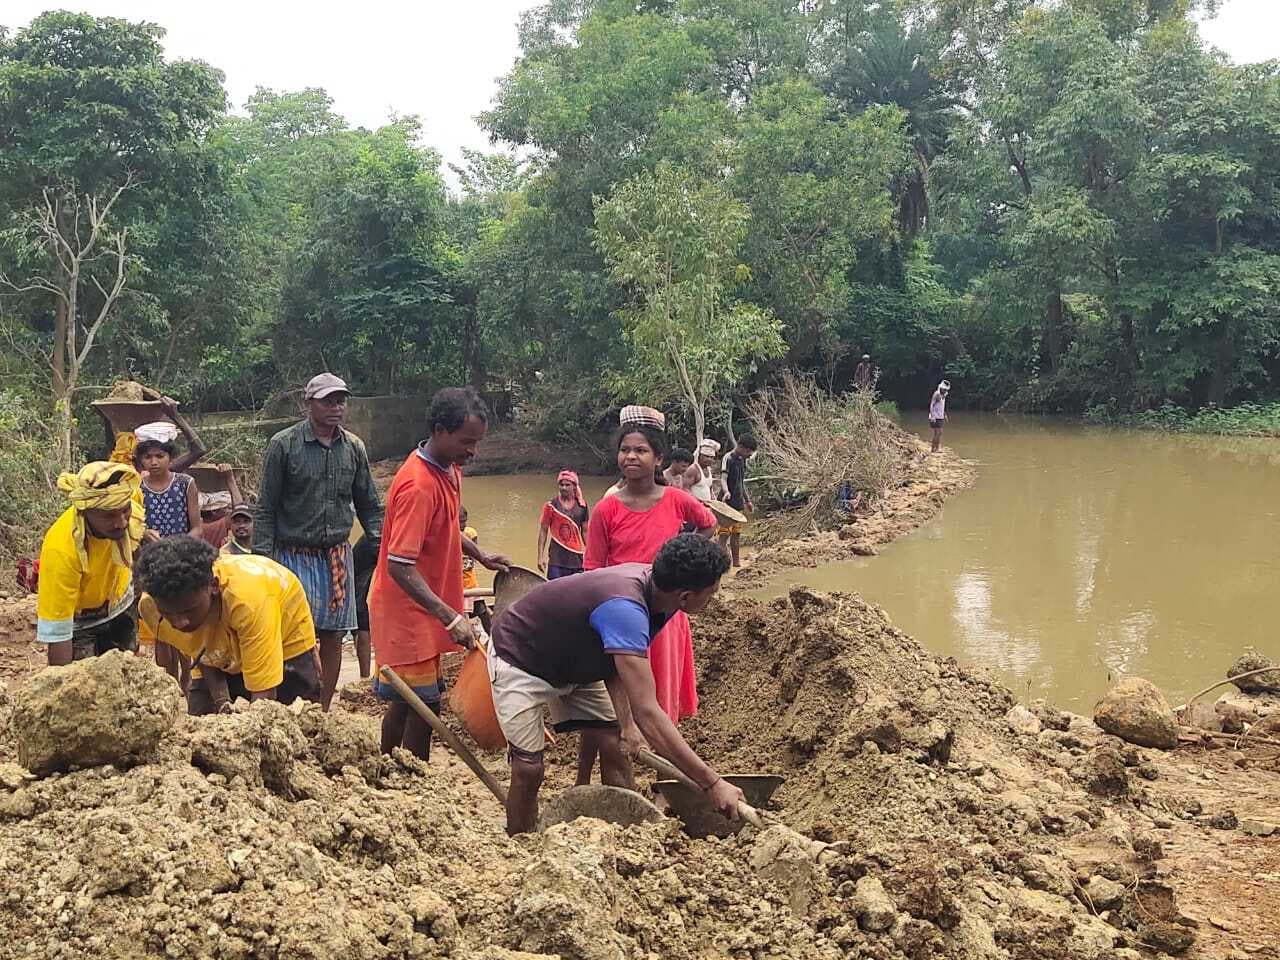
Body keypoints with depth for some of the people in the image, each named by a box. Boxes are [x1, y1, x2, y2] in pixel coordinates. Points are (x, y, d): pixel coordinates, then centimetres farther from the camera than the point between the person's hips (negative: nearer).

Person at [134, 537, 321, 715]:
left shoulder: (247, 601, -42)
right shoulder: (150, 605, -27)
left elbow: (263, 696, -39)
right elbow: (200, 654, -9)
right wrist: (222, 701, -22)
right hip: (222, 659, 4)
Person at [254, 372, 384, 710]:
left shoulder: (354, 447, 6)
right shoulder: (283, 445, -6)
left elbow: (369, 505, 13)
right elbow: (266, 508, -3)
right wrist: (262, 556, -8)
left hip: (338, 555, 4)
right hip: (295, 555, -4)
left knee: (333, 637, 7)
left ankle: (323, 711, 18)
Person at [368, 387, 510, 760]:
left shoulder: (449, 469, 3)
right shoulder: (419, 486, -26)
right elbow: (399, 566, -29)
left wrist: (480, 555, 10)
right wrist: (450, 617, -33)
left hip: (424, 609, 9)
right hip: (406, 612, -9)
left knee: (405, 701, 17)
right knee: (423, 706, -3)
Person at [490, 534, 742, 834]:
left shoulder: (651, 582, -16)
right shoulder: (626, 609, -42)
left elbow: (616, 662, -6)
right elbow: (647, 713, -46)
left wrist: (627, 724, -20)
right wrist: (712, 784, -44)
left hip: (575, 666, 8)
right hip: (520, 661, -8)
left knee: (615, 748, 0)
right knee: (528, 769, -11)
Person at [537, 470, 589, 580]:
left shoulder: (581, 507, 7)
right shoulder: (551, 506, 0)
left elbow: (585, 532, 13)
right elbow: (543, 531, 2)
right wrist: (540, 557, -3)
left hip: (577, 559, 3)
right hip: (557, 560, -2)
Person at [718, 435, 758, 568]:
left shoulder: (742, 460, 13)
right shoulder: (728, 459, -13)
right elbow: (723, 478, -24)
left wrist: (747, 501, 24)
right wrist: (726, 492, -43)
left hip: (738, 503, 8)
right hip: (728, 503, -8)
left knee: (737, 534, 13)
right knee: (725, 534, -7)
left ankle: (736, 562, 19)